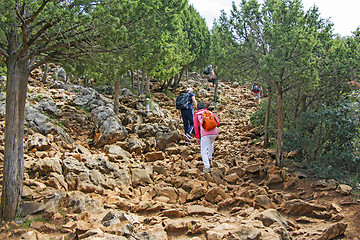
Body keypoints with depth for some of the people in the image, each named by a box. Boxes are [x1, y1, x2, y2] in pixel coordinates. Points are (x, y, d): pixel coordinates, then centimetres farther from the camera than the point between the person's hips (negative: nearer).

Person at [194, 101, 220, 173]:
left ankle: (207, 167, -5)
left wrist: (197, 138, 10)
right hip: (214, 132, 4)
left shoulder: (197, 115, 17)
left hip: (205, 133, -3)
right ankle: (209, 158, 36)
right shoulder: (210, 112, 23)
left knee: (203, 151, 5)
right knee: (211, 142, 37)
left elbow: (196, 127, 7)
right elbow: (217, 123, 18)